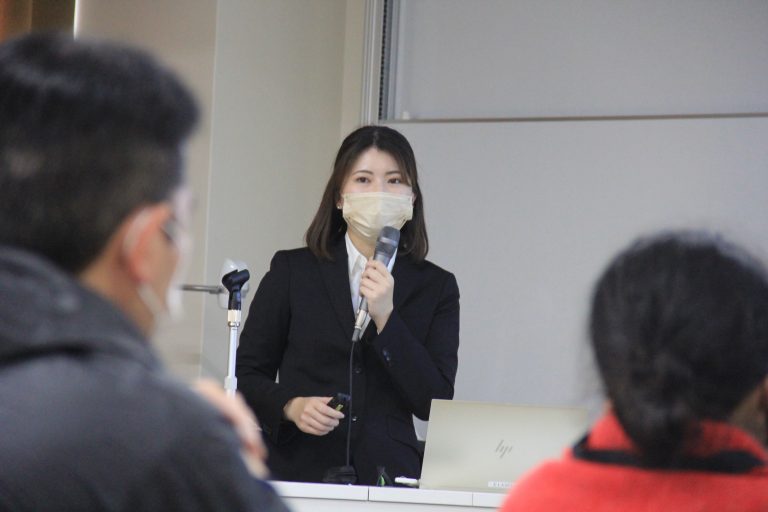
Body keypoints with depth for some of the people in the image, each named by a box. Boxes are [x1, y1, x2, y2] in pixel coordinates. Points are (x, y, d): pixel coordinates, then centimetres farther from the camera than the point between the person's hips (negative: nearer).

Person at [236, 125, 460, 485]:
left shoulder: (436, 287, 10)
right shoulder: (292, 270, 9)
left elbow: (435, 402, 1)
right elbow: (246, 375, 12)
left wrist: (386, 317, -8)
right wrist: (291, 406, -9)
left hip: (388, 477, 1)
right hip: (298, 468, -1)